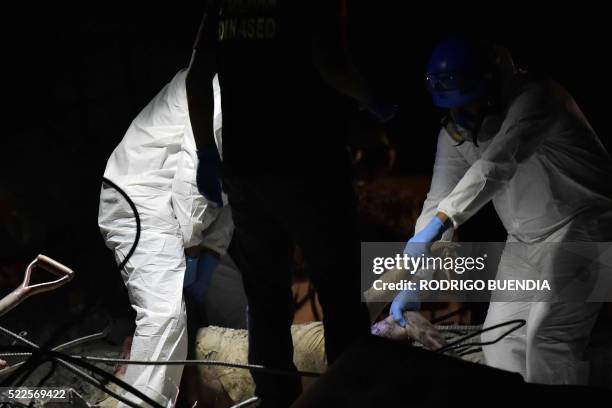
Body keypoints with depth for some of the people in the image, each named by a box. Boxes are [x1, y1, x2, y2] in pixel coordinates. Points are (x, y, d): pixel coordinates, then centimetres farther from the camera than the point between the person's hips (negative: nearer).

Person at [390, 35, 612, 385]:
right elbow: (438, 202, -3)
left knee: (547, 342, -19)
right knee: (502, 343, 7)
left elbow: (498, 163, -39)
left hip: (580, 227, -8)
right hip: (526, 242, 8)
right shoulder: (455, 134, -2)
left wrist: (440, 222, -50)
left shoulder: (534, 97, -24)